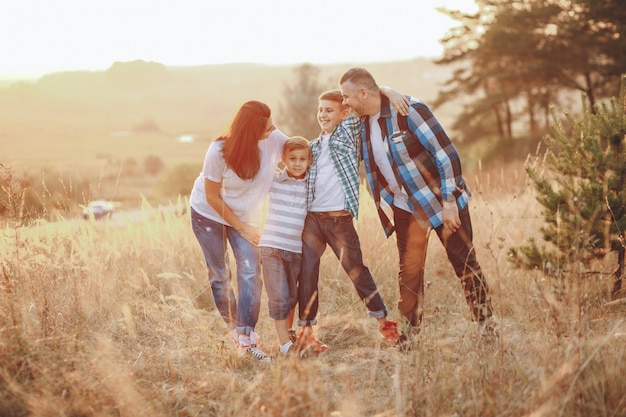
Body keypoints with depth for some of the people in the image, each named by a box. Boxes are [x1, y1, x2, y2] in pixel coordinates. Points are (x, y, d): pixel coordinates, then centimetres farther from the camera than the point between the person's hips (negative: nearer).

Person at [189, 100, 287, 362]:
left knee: (250, 272, -12)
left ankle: (246, 337, -8)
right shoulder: (219, 152, -28)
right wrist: (242, 228, -15)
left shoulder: (274, 140, -22)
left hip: (245, 215, 2)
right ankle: (234, 327, 24)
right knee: (220, 275, 4)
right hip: (208, 213, -2)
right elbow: (212, 197, -18)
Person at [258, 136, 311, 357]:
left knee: (292, 296, 14)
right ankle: (285, 344, 2)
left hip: (298, 249, 1)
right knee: (279, 298, -4)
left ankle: (289, 330, 37)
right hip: (272, 247, -1)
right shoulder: (273, 180, 2)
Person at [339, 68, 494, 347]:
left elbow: (446, 154, -20)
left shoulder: (408, 111, -19)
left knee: (465, 265, -2)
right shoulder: (363, 124, 2)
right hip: (406, 207, 6)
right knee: (409, 271, 6)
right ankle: (409, 334, 15)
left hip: (442, 201, -6)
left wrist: (449, 201, -21)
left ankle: (485, 328, 6)